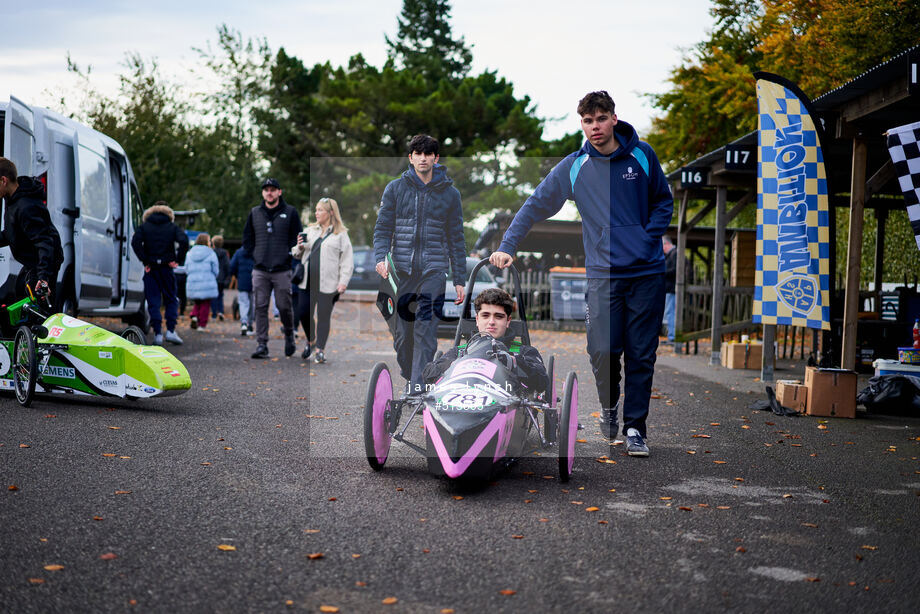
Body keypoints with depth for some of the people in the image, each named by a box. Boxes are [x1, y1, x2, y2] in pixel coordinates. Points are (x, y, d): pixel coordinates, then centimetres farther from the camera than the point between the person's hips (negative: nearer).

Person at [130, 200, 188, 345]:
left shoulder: (144, 226, 6)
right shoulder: (172, 227, 4)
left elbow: (135, 242, -10)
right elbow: (183, 241, -13)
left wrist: (144, 261, -8)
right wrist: (178, 260, -7)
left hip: (150, 268, 0)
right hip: (167, 268, 0)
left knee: (153, 301, 3)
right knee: (171, 299, 11)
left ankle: (157, 333, -2)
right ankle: (171, 330, 0)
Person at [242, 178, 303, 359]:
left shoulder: (290, 212, 4)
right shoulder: (254, 213, 12)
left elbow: (298, 238, 4)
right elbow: (247, 238, 17)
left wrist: (287, 255, -7)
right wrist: (255, 255, 6)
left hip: (282, 269, -2)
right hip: (259, 270, 2)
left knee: (284, 306, -1)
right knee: (260, 308, -3)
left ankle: (289, 334, 27)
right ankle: (261, 345, -1)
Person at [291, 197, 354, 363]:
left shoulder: (341, 234, 2)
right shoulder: (310, 230, 14)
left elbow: (347, 261, -2)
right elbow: (296, 254, 20)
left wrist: (343, 281, -10)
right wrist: (299, 247, -3)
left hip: (327, 283, -4)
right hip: (307, 281, 4)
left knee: (323, 316, 1)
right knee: (303, 313, 4)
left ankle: (320, 350, 13)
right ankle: (311, 340, 30)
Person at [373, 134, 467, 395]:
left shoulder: (450, 193, 9)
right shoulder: (395, 188, 9)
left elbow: (456, 238, 11)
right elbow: (383, 227, 8)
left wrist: (459, 280, 8)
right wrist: (381, 257, -11)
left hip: (434, 268, -1)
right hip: (402, 268, 1)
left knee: (426, 329, -12)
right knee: (401, 331, 4)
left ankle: (419, 386, -13)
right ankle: (409, 377, 22)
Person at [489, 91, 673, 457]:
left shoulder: (642, 155, 4)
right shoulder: (573, 167, 2)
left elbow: (663, 201, 17)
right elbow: (536, 205, 8)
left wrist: (650, 235, 2)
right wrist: (507, 246, 1)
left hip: (647, 272, 1)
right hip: (604, 272, -1)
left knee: (642, 354, 2)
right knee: (603, 351, -9)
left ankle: (634, 427, 15)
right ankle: (608, 406, 21)